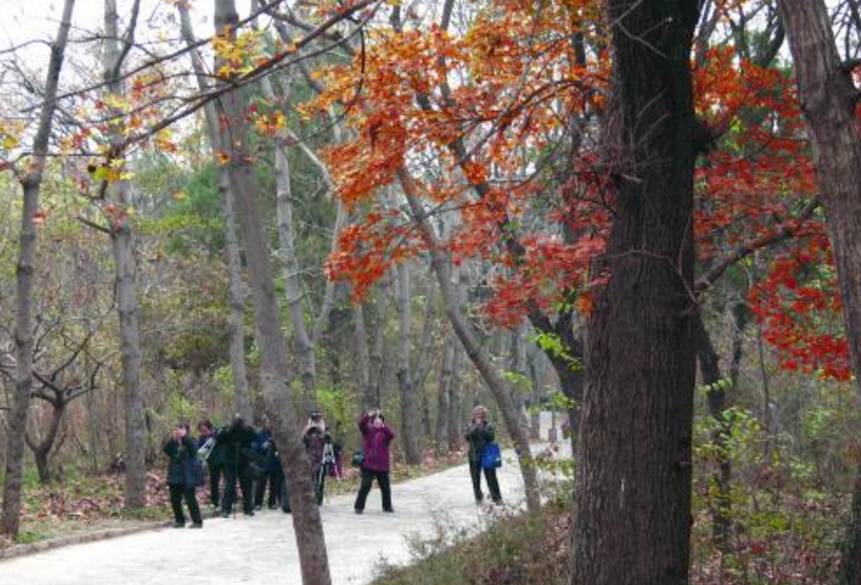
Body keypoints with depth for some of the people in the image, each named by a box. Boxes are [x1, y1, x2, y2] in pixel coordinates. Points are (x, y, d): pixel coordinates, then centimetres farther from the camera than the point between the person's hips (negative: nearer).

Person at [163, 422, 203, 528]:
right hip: (174, 477, 5)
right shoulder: (173, 443, 10)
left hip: (187, 477, -5)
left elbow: (193, 449, -21)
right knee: (175, 500, 7)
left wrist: (184, 437, -27)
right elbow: (166, 450, -7)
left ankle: (197, 521, -2)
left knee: (190, 499, -8)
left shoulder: (189, 442, 0)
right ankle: (179, 520, 20)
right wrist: (172, 439, -21)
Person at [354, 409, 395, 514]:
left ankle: (387, 506, 28)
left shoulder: (385, 432, 4)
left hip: (382, 465, 2)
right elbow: (361, 423, -14)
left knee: (385, 486, 11)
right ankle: (359, 506, 0)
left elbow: (392, 435, -18)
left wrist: (383, 426, -31)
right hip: (368, 464, -2)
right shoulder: (368, 430, 4)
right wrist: (368, 415, -30)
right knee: (366, 485, -8)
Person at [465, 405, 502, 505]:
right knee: (476, 478, 7)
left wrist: (481, 427, -14)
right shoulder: (471, 426, 8)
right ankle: (478, 497, 21)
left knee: (491, 478, -5)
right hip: (474, 455, 2)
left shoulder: (489, 426, 3)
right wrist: (476, 427, -14)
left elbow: (490, 436, -15)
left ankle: (497, 498, 0)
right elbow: (468, 437, -9)